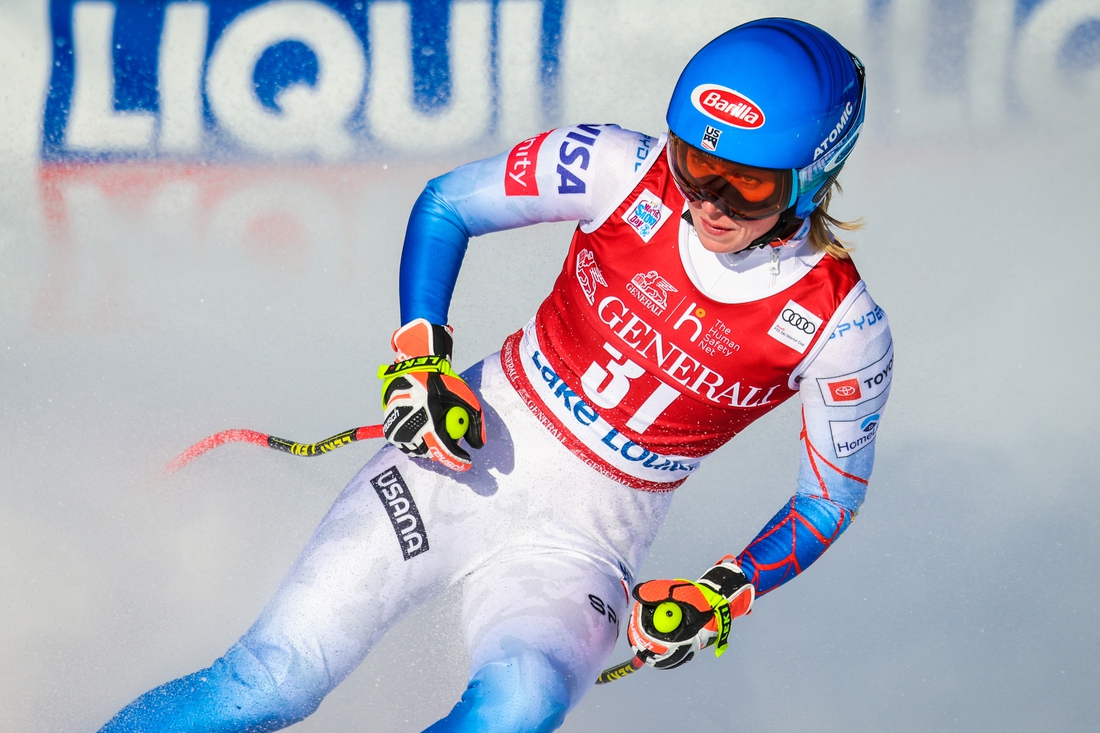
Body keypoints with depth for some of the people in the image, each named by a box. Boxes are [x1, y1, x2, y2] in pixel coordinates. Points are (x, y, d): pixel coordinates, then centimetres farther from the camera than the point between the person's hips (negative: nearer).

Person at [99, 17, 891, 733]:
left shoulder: (841, 328, -14)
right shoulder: (626, 172, -14)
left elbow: (832, 497, 1)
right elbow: (445, 203, 0)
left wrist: (718, 597, -11)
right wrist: (420, 356, -11)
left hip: (587, 535, 0)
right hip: (474, 451, 1)